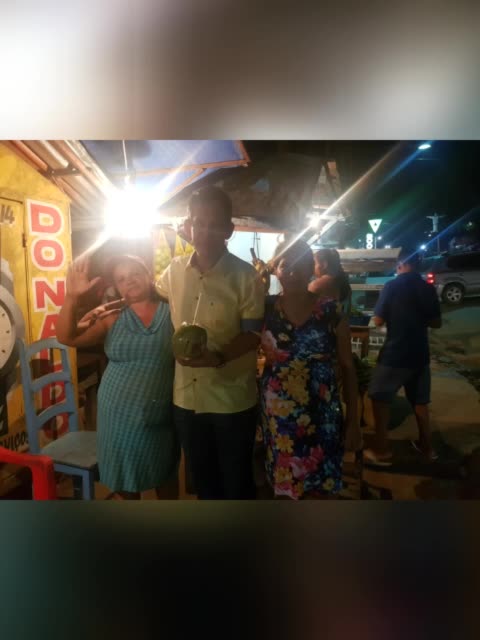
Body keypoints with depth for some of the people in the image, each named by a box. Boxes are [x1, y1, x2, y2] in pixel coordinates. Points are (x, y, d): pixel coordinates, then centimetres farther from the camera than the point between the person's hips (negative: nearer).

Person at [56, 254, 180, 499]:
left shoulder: (173, 313, -7)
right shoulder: (112, 319, -1)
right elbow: (67, 337, -10)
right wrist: (72, 297, -22)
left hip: (160, 416, -1)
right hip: (118, 415, 2)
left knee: (165, 475, 22)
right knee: (123, 476, 20)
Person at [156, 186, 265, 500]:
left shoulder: (246, 276, -13)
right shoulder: (174, 270, 0)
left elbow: (253, 334, -14)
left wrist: (218, 357, -29)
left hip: (232, 399, -4)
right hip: (187, 396, 5)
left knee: (236, 479, 15)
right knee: (202, 477, 24)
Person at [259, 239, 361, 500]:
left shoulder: (331, 311, -5)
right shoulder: (264, 308, -3)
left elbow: (347, 367, 0)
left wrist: (353, 419, 1)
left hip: (321, 415, 0)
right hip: (277, 414, 1)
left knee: (320, 485, 12)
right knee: (282, 483, 16)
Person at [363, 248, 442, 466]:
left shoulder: (392, 286, -11)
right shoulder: (428, 288, 3)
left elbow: (378, 321, -10)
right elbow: (436, 323, 9)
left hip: (394, 354, -5)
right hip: (419, 354, 5)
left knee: (380, 399, 7)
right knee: (420, 401, 19)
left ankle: (382, 451, 8)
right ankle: (426, 446, 31)